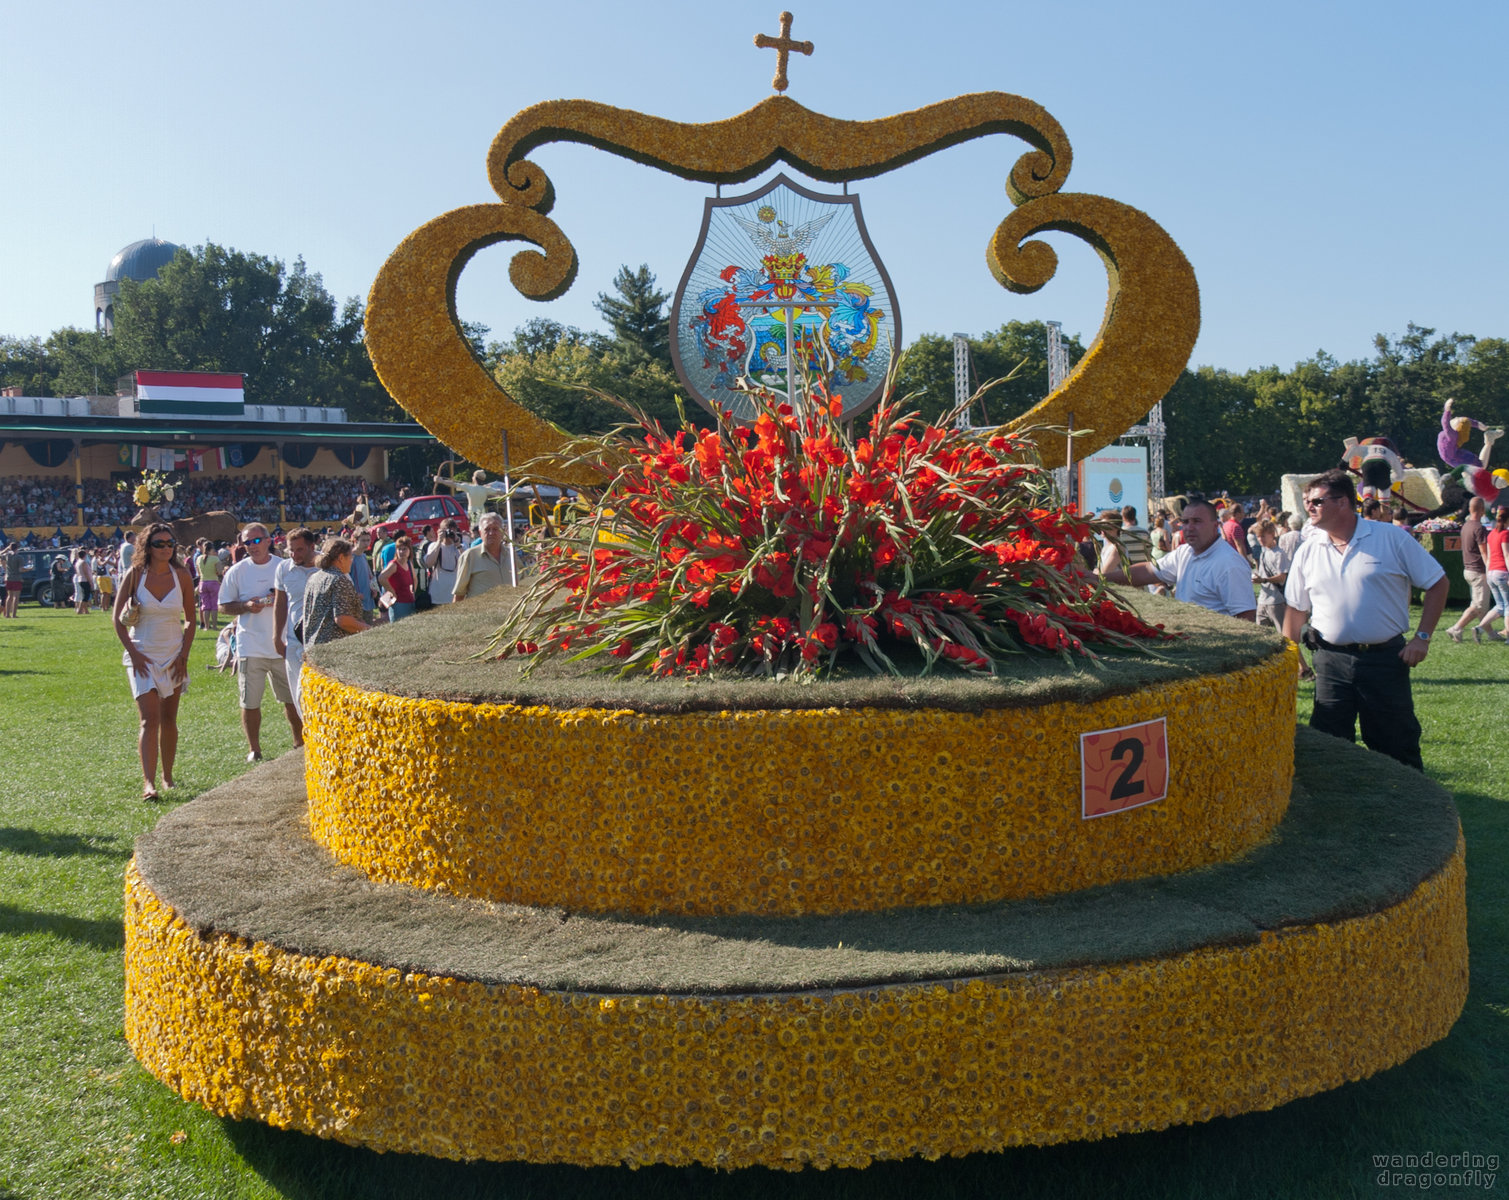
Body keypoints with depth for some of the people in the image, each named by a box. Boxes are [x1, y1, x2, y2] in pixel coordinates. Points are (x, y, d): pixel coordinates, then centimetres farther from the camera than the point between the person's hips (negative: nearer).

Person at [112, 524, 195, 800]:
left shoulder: (181, 575, 0)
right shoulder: (135, 575, -5)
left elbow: (190, 620, 6)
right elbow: (117, 617, 0)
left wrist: (184, 655, -1)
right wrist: (132, 652, -8)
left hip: (173, 656, 2)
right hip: (142, 657, -2)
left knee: (168, 719, 10)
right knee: (149, 719, -13)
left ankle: (167, 776, 23)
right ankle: (148, 782, -18)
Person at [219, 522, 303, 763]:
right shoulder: (237, 571, 2)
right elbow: (224, 606, 5)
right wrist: (247, 606, -14)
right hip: (250, 647, -1)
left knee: (293, 697, 9)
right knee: (250, 702, 3)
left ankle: (300, 742, 25)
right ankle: (254, 748, 17)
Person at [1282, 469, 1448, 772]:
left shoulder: (1392, 538, -3)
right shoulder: (1308, 551, 6)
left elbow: (1438, 584, 1)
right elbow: (1296, 608, 13)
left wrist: (1422, 637, -6)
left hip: (1386, 659, -3)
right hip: (1331, 661, 3)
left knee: (1397, 745, 5)